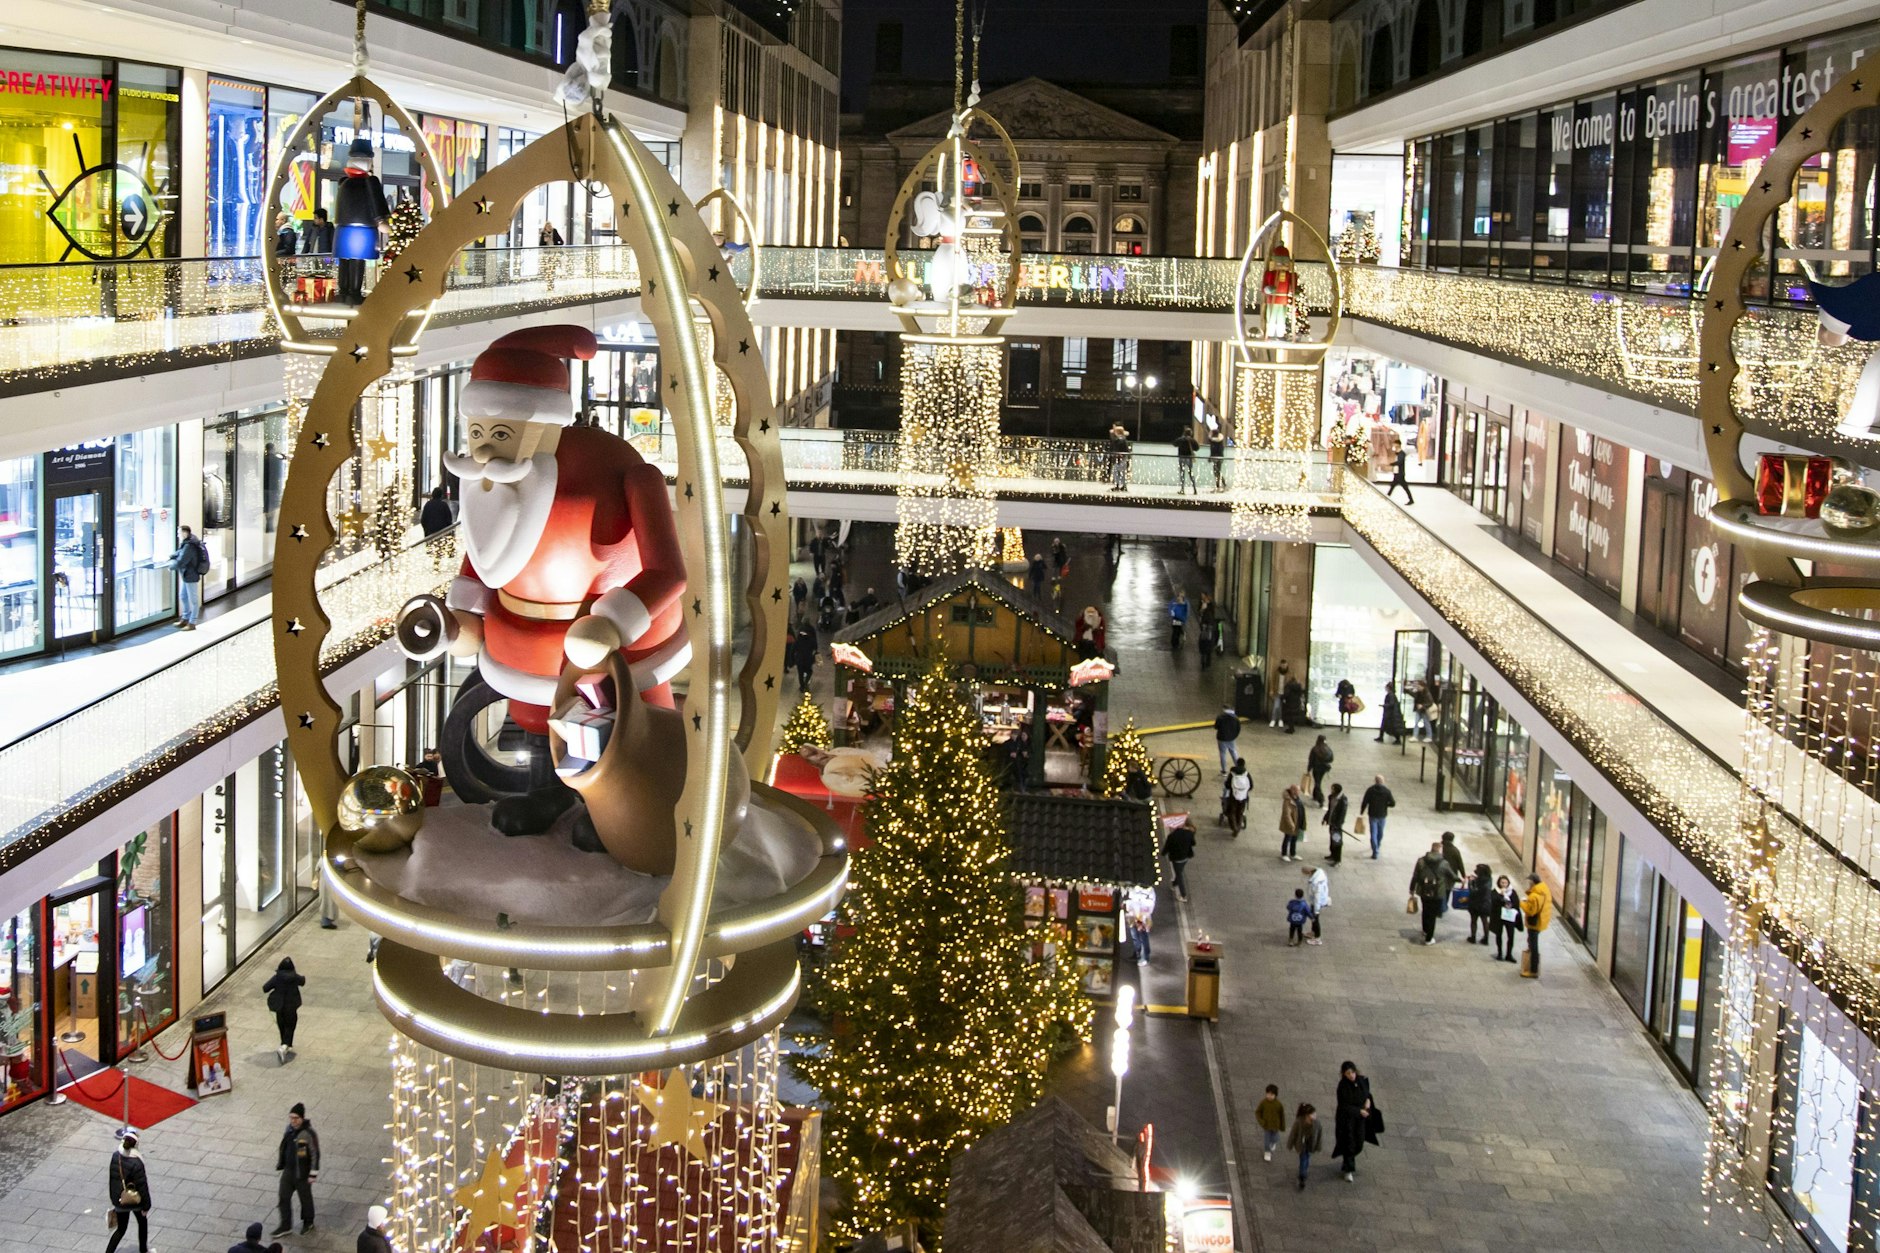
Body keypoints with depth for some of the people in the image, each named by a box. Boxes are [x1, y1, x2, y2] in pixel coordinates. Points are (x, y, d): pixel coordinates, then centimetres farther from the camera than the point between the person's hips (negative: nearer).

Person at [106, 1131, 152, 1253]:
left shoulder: (115, 1157, -9)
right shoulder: (136, 1163, -27)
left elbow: (111, 1178, 4)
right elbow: (142, 1185, -21)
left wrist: (114, 1198, 18)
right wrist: (146, 1206, -9)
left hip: (119, 1200, 4)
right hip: (134, 1201, -4)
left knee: (121, 1229, 18)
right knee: (143, 1223, 23)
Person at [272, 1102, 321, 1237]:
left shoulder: (309, 1133, -22)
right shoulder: (290, 1128, 0)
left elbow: (315, 1155, -18)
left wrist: (313, 1174, -17)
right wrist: (280, 1164, 18)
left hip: (302, 1174, -7)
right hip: (288, 1170, 7)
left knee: (305, 1198, 12)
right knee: (284, 1197, 8)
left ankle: (308, 1223, 33)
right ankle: (285, 1227, 19)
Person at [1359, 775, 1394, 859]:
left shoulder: (1370, 790, -9)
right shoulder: (1387, 791, -7)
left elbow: (1364, 802, -8)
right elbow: (1393, 804, -8)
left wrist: (1361, 813, 4)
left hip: (1372, 815, -2)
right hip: (1382, 815, 2)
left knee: (1373, 834, 0)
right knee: (1380, 832, 23)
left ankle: (1375, 852, -9)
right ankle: (1377, 846, 45)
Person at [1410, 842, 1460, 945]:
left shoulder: (1421, 861, -4)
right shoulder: (1444, 863, -8)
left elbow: (1415, 876, -1)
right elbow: (1452, 876, 5)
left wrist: (1412, 889, 12)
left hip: (1423, 891, 3)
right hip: (1437, 893, -3)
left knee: (1425, 912, 26)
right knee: (1432, 915, 9)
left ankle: (1425, 931, 46)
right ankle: (1428, 938, 14)